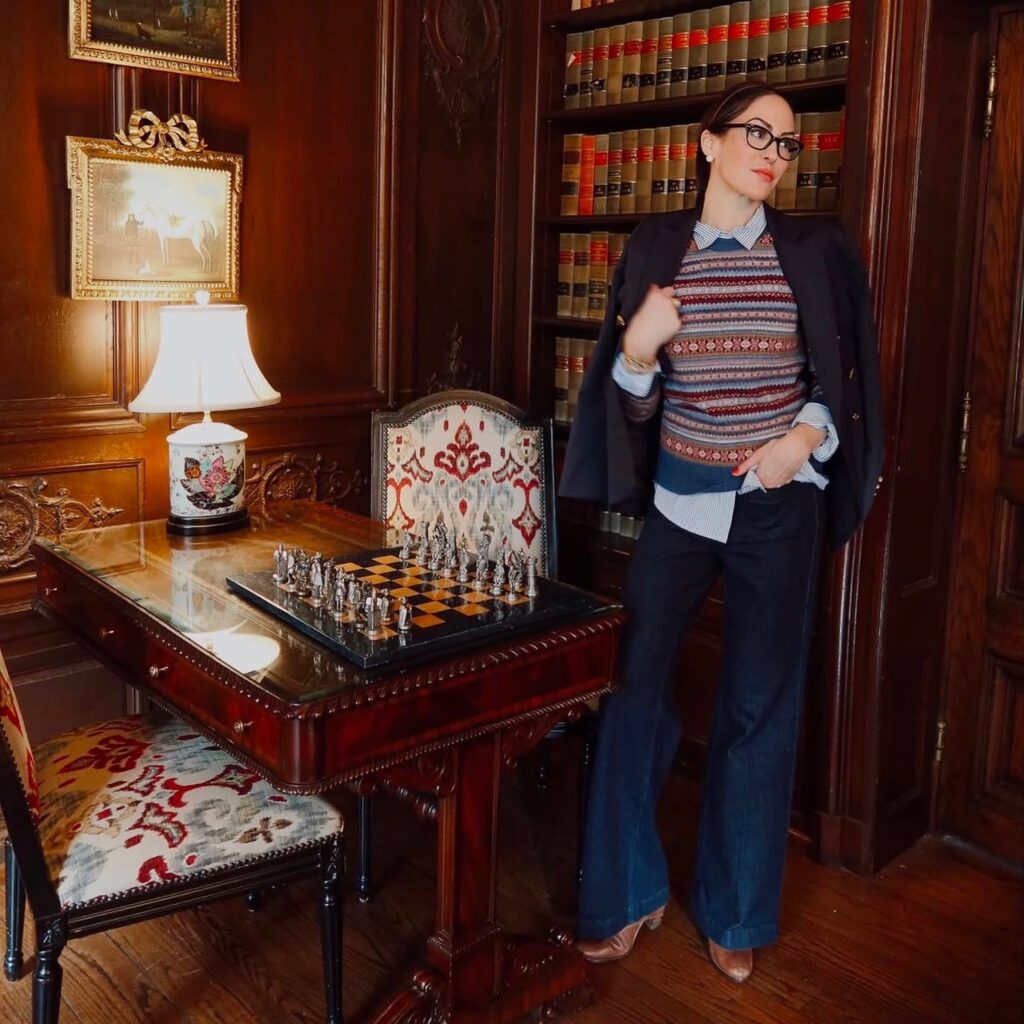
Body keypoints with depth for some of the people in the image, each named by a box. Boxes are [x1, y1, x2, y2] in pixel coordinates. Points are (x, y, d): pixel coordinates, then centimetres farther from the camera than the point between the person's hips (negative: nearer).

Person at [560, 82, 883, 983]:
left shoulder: (817, 251, 0)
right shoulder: (655, 247, 2)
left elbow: (847, 381, 5)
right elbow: (633, 399, 3)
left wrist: (805, 436, -14)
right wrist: (635, 349, -17)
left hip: (777, 509, 0)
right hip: (679, 501, 1)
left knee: (759, 706, 7)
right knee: (634, 686, 2)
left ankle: (735, 911, 26)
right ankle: (631, 892, 23)